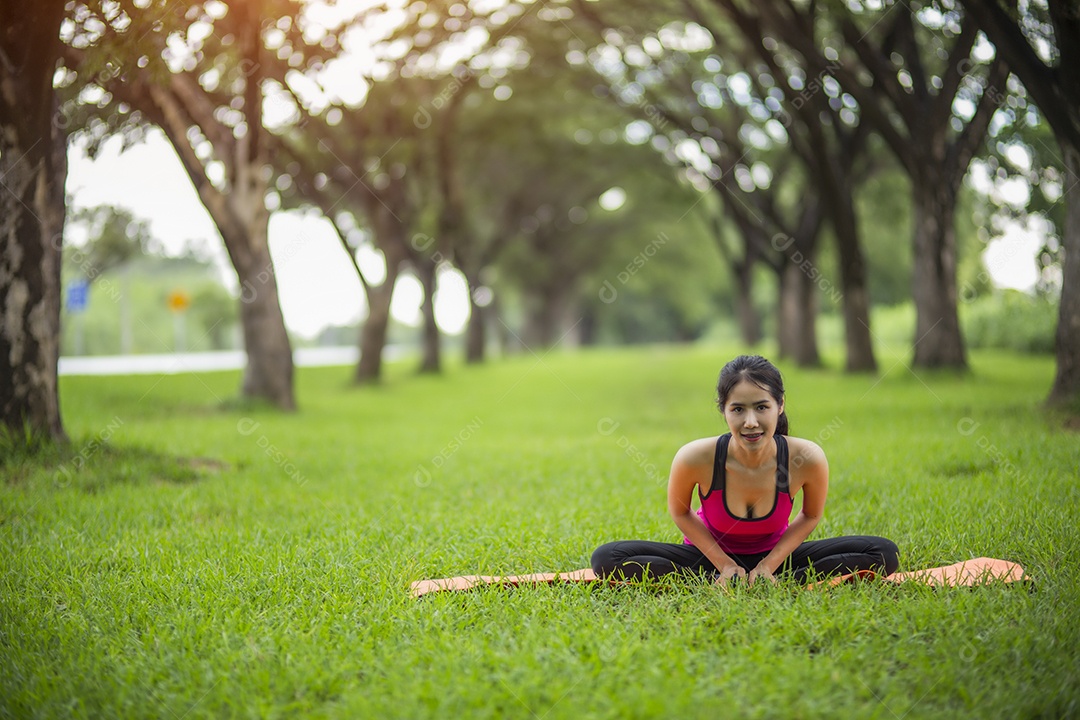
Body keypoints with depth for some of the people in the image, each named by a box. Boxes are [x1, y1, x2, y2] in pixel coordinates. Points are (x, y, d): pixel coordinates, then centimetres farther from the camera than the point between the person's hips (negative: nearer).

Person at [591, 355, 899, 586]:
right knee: (607, 558, -24)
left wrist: (768, 565, -13)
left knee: (884, 554, -17)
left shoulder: (808, 458, -27)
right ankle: (718, 582, -16)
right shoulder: (695, 458, -29)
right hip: (711, 554, -1)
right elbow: (680, 513, -7)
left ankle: (772, 582, -17)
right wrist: (724, 565, -11)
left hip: (775, 554, 1)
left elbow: (811, 516, -6)